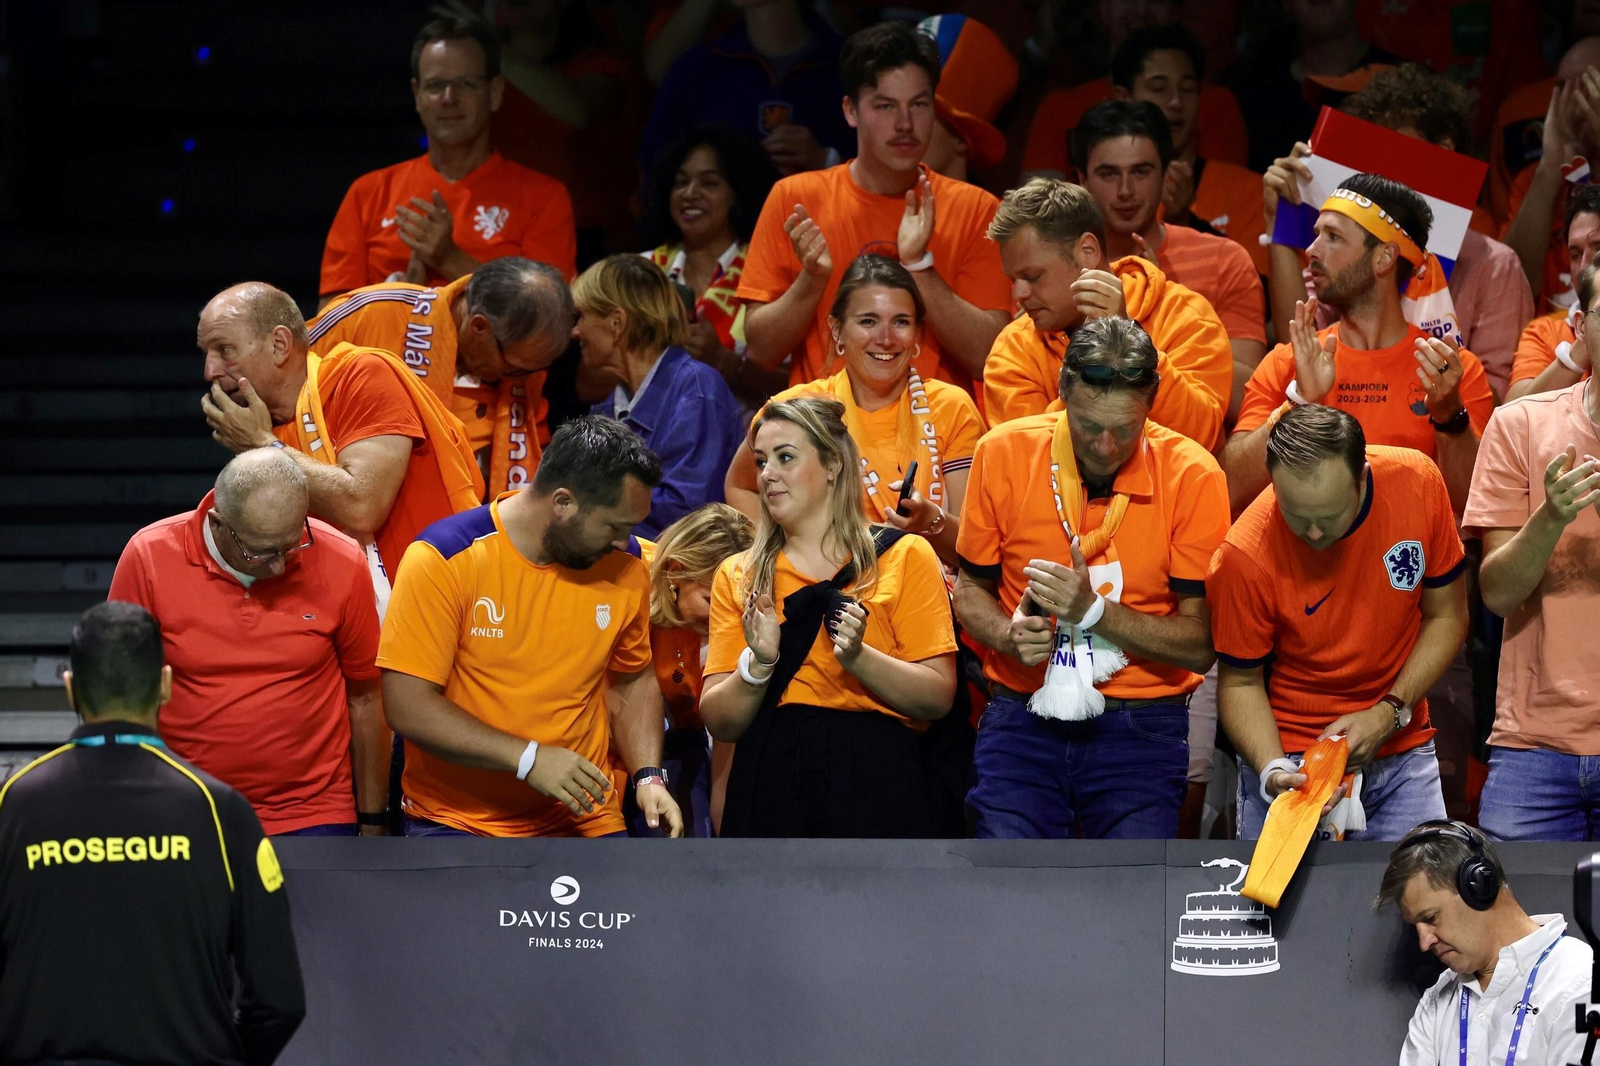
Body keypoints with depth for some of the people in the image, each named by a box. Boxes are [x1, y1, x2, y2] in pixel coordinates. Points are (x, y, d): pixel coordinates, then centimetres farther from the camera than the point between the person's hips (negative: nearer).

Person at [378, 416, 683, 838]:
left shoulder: (624, 567, 3)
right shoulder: (444, 560, -13)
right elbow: (406, 706, -16)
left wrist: (648, 776, 1)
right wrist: (528, 758, -21)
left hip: (584, 821, 3)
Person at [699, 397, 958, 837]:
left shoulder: (904, 557, 4)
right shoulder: (737, 577, 13)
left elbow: (939, 697, -3)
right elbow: (719, 722, 6)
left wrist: (857, 657, -17)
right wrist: (759, 664, -11)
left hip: (875, 786, -2)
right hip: (770, 793, 3)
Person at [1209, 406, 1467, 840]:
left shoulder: (1417, 482, -14)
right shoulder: (1245, 556, -21)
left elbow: (1446, 617, -2)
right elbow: (1241, 682, -7)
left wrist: (1389, 713, -13)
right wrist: (1272, 770, -24)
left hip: (1402, 752, 2)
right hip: (1291, 756, -2)